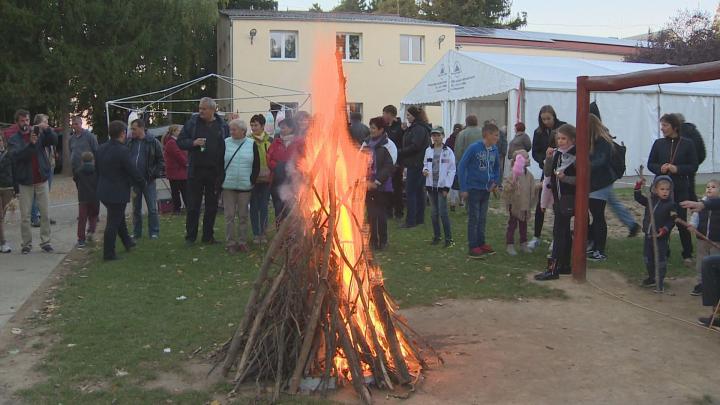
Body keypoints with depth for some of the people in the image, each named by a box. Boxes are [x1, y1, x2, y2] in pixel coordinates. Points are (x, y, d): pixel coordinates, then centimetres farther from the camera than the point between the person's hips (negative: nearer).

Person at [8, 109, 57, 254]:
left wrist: (46, 129, -27)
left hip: (42, 180, 1)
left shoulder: (38, 133, 5)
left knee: (45, 214, 4)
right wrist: (31, 143, -30)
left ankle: (45, 242, 13)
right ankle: (27, 243, 13)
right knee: (25, 216, 3)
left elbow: (54, 140, -10)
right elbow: (16, 155, -16)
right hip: (25, 182, -1)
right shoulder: (13, 139, 1)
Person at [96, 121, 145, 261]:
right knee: (113, 223, 1)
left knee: (119, 218, 25)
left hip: (103, 191, 8)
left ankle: (127, 242, 40)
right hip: (118, 193, -8)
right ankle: (108, 253, 9)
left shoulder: (100, 149, 4)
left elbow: (97, 169, 14)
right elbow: (132, 171, -18)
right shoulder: (122, 151, -21)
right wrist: (142, 183, -1)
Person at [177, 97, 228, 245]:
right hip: (195, 171, 0)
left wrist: (223, 169, -5)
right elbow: (180, 142, 5)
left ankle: (208, 235, 20)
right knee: (193, 205, 3)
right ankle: (190, 236, 13)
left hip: (215, 172, 1)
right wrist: (193, 143, -15)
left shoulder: (222, 125, 2)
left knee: (212, 205, 8)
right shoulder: (192, 123, 2)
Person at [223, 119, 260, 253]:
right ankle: (230, 243, 9)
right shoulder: (226, 143, 3)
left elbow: (256, 165, 4)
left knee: (243, 216, 7)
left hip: (245, 187, 0)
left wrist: (252, 181, -4)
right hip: (228, 186, 0)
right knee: (229, 215, 2)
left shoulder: (252, 144, 2)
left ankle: (242, 241, 16)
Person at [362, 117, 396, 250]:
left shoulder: (387, 145, -8)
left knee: (380, 214, -1)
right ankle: (373, 240, 18)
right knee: (371, 214, 9)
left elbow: (389, 167, -12)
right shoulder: (366, 143, 11)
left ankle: (381, 241, 9)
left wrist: (376, 182, -14)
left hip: (381, 187, -5)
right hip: (367, 186, 5)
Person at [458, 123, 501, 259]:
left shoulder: (494, 150, 0)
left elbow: (497, 167, 17)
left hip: (486, 189, 6)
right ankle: (473, 247, 9)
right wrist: (463, 188, -14)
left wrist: (495, 182, 3)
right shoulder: (474, 148, -16)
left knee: (482, 218, 15)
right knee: (474, 218, 1)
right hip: (474, 188, -5)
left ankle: (481, 243, 26)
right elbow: (461, 166, -13)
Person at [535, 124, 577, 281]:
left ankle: (553, 269, -9)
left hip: (569, 198, -7)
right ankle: (565, 265, 23)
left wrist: (565, 178, -24)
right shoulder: (556, 153, 7)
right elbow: (546, 173, 6)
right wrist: (548, 158, -8)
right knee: (564, 232, 14)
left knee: (559, 231, -9)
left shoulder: (575, 156, -12)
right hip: (558, 197, 7)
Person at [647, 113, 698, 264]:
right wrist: (660, 168, -12)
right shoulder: (658, 143, 4)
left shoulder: (687, 144, -2)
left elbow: (694, 166, -1)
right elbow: (650, 164, 8)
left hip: (680, 189, -2)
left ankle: (687, 254, 14)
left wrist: (677, 169, -16)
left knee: (682, 221, 1)